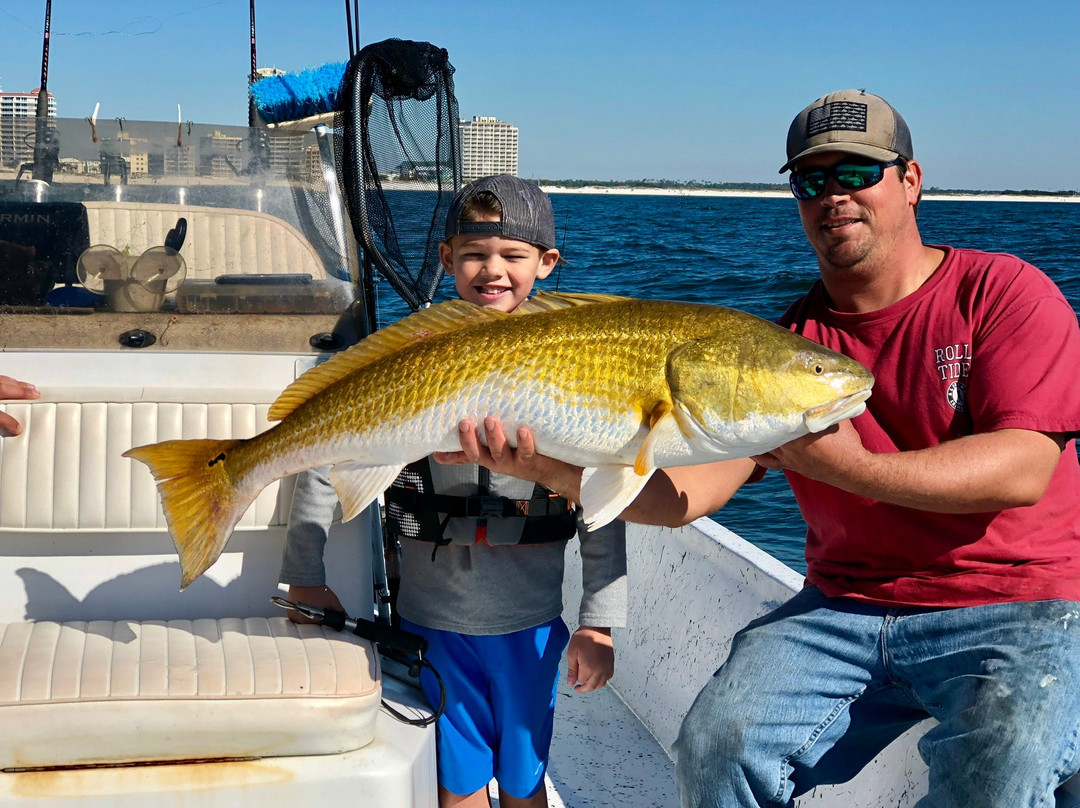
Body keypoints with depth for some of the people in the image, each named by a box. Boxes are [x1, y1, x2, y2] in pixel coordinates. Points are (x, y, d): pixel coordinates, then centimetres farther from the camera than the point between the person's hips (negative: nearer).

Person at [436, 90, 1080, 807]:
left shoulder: (1004, 291, -3)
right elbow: (684, 491, -8)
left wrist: (852, 468, -29)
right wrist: (552, 469, -27)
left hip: (1022, 611, -3)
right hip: (847, 607, 4)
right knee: (717, 745, -18)